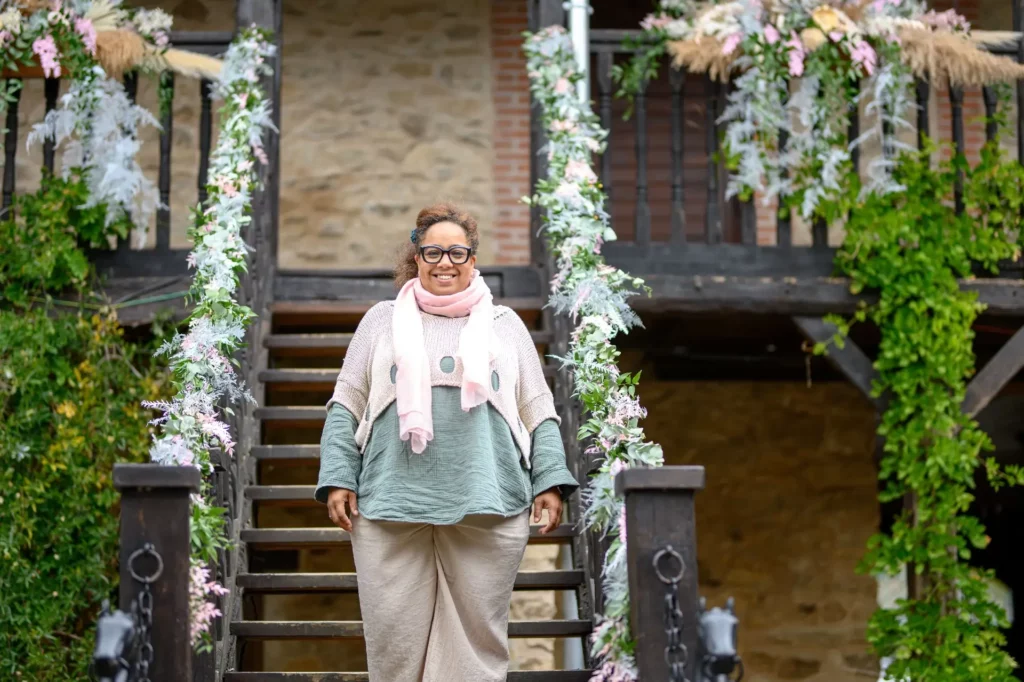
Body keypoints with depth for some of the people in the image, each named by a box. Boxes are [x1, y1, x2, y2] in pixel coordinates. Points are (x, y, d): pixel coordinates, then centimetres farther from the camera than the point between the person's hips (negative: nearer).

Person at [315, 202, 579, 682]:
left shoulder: (504, 324, 17)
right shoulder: (383, 320, 16)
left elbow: (538, 412, 14)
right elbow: (346, 406, 12)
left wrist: (550, 481, 2)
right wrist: (337, 479, 0)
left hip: (486, 508, 0)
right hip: (391, 506, 0)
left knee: (478, 637, 1)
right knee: (394, 636, 0)